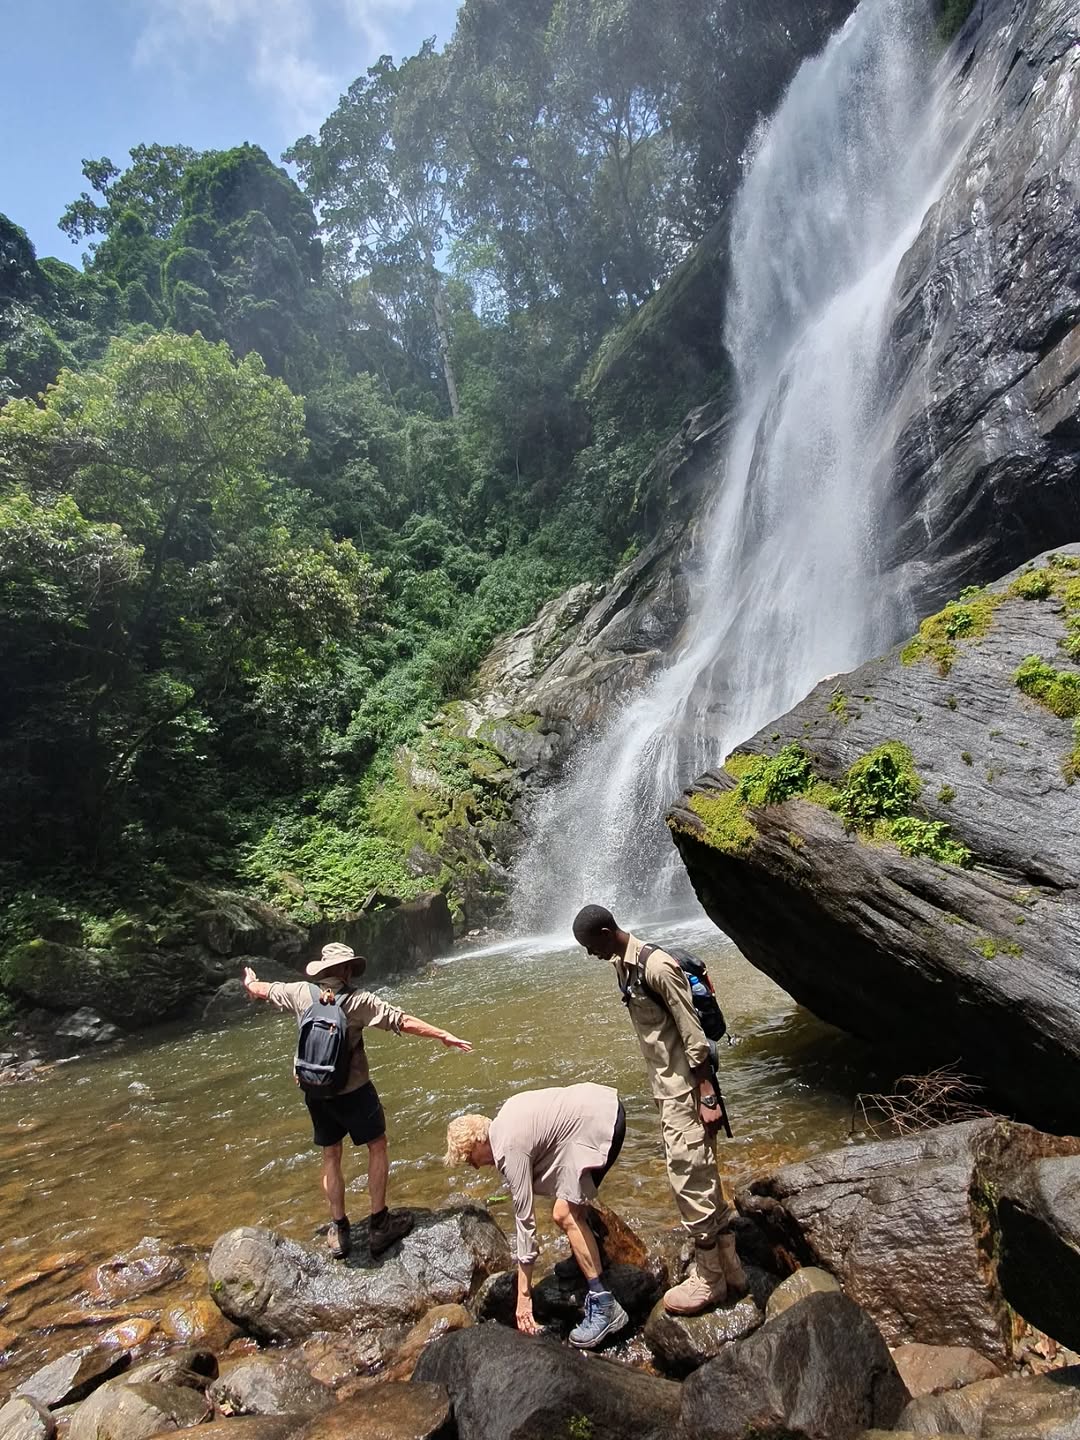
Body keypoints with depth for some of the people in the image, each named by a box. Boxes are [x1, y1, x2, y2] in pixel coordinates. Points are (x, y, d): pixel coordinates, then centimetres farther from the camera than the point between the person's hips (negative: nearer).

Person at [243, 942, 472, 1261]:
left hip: (315, 1092, 4)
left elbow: (262, 990, 14)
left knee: (331, 1156, 20)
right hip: (353, 1091, -4)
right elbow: (406, 1022, -18)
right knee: (377, 1146, 14)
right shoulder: (359, 1000, -16)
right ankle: (379, 1225, 17)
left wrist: (250, 984, 36)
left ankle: (339, 1231, 26)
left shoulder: (302, 993, -5)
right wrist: (445, 1036, -11)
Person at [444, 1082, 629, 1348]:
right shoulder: (503, 1121, 14)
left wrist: (524, 1295, -1)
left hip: (598, 1121, -10)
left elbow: (525, 1219, -7)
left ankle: (604, 1306, -4)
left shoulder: (510, 1150, -10)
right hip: (600, 1099, 10)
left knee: (564, 1214, -8)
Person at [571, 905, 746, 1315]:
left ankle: (709, 1280, 17)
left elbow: (693, 1035, -21)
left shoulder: (657, 967, -23)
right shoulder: (621, 966, 6)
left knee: (689, 1181, 0)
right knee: (701, 1181, 18)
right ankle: (729, 1269, 32)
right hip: (666, 1089, 9)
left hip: (685, 1092, -9)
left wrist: (707, 1095, -19)